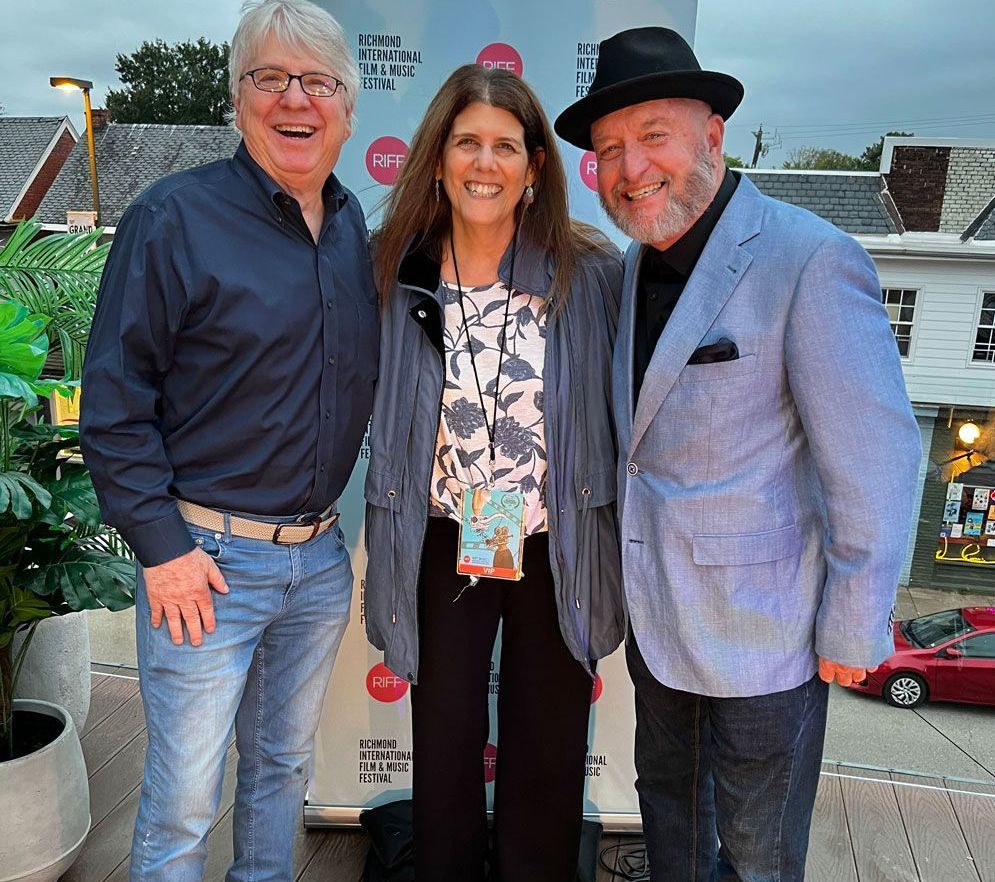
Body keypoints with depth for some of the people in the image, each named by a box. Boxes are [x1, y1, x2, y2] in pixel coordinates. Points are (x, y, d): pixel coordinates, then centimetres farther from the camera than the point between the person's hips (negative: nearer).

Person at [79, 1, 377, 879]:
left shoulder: (355, 227, 8)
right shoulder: (174, 217, -10)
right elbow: (114, 401, -10)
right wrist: (161, 544, -13)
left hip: (321, 556, 5)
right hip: (206, 558, -5)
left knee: (283, 768, 22)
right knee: (184, 800, 9)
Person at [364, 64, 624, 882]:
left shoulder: (592, 274, -11)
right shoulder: (397, 272, -6)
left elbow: (620, 411, -3)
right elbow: (378, 415, 5)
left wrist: (624, 544, -1)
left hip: (559, 552, 0)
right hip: (442, 551, 1)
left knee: (546, 761, 18)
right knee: (444, 750, 19)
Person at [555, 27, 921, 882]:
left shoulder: (811, 261, -19)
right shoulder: (635, 265, 4)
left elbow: (876, 462, -19)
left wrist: (852, 633, -14)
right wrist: (634, 571, 9)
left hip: (763, 632, -6)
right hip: (655, 618, 7)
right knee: (668, 808, 26)